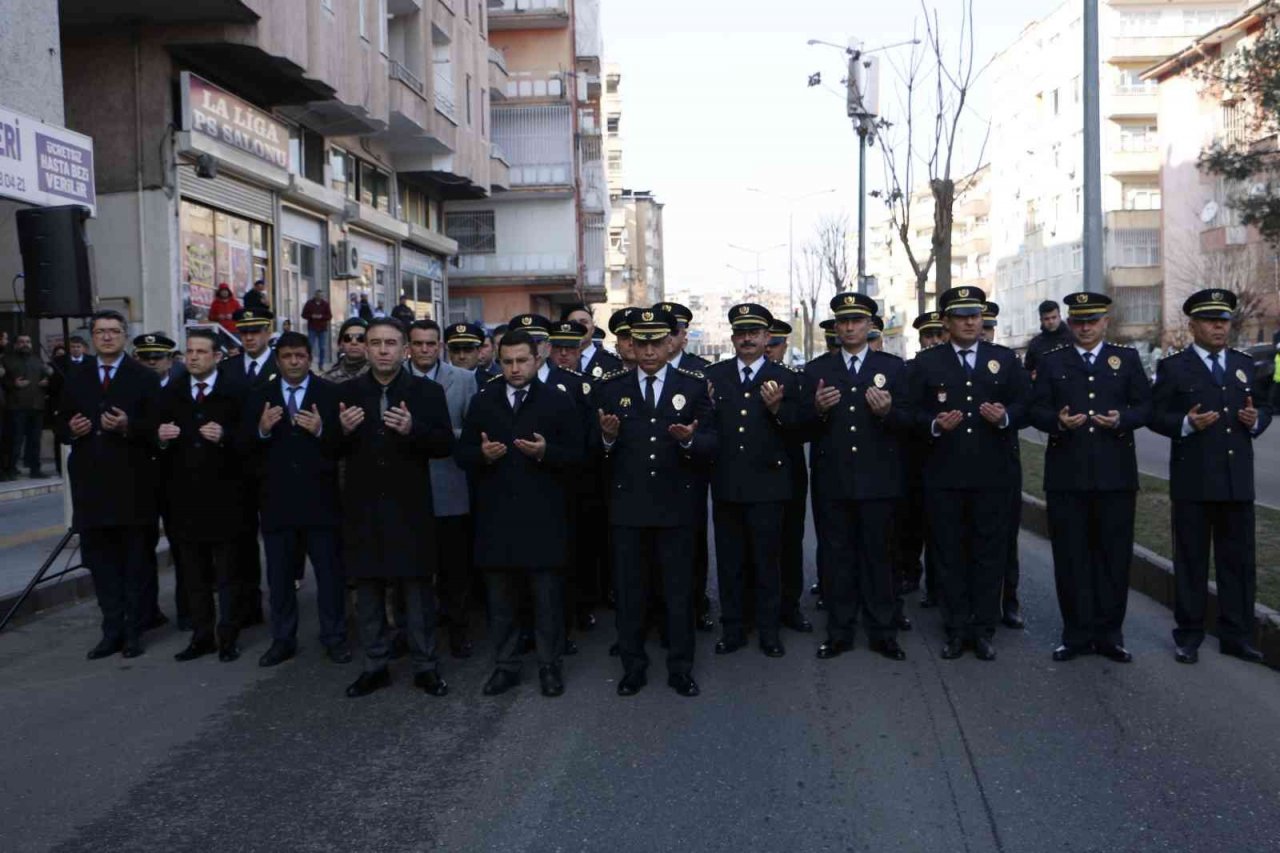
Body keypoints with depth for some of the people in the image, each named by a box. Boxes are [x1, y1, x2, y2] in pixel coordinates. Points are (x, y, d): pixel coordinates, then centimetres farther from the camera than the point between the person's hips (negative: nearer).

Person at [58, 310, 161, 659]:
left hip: (132, 482, -4)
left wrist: (127, 426, -23)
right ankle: (113, 630, 16)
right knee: (100, 560, 7)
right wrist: (71, 429, -9)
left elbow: (156, 426, -6)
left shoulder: (144, 378, 1)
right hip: (91, 482, 4)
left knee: (134, 561, 5)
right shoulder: (75, 379, 13)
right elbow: (61, 424, 13)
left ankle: (133, 631, 13)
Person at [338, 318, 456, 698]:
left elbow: (446, 445, -5)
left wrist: (413, 430, -22)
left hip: (410, 507, -2)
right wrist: (343, 431, -16)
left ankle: (425, 667, 16)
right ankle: (375, 666, 23)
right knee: (367, 591, 10)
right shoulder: (348, 392, 6)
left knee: (418, 590, 4)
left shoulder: (427, 392, 1)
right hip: (363, 507, 2)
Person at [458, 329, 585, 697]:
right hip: (496, 515, 3)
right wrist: (482, 455, -13)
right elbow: (463, 453, 8)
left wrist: (545, 452, -19)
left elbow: (576, 456, -2)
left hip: (544, 518, -2)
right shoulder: (482, 402, 10)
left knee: (548, 595, 5)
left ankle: (550, 665, 18)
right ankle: (505, 665, 23)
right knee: (500, 597, 11)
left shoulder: (558, 402, 2)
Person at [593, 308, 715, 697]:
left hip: (676, 506, 0)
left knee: (679, 591, 9)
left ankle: (681, 668, 23)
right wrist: (607, 437, -20)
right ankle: (633, 666, 25)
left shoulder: (694, 385, 3)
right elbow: (594, 447, 2)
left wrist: (689, 440, -22)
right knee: (629, 591, 10)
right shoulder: (610, 387, 4)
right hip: (627, 506, 1)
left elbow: (710, 447, -1)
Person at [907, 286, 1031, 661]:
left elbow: (1025, 405, 6)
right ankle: (957, 629, 16)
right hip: (944, 475, -1)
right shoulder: (926, 362, 5)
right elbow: (913, 412, 1)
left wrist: (1005, 416, -14)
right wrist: (935, 425, -18)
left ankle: (984, 629, 16)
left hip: (993, 474, 1)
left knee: (989, 553, 6)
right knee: (950, 553, 6)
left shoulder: (1005, 358, 8)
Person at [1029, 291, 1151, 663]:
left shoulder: (1127, 358, 8)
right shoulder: (1051, 361, 7)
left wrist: (1122, 419, -14)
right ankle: (1076, 634, 14)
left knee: (1113, 556, 6)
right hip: (1066, 475, 0)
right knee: (1071, 557, 4)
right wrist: (1058, 421, -17)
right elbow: (1037, 409, 3)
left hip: (1116, 475, 0)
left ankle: (1109, 634, 17)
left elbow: (1145, 406, 6)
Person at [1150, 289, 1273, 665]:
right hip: (1193, 481, -4)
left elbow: (1264, 407, 16)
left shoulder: (1246, 364, 13)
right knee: (1191, 561, 4)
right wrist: (1186, 423, -22)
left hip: (1238, 480, 4)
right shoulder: (1173, 367, 0)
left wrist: (1256, 419, -6)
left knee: (1239, 560, 8)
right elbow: (1155, 416, -4)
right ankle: (1189, 636, 13)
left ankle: (1237, 636, 19)